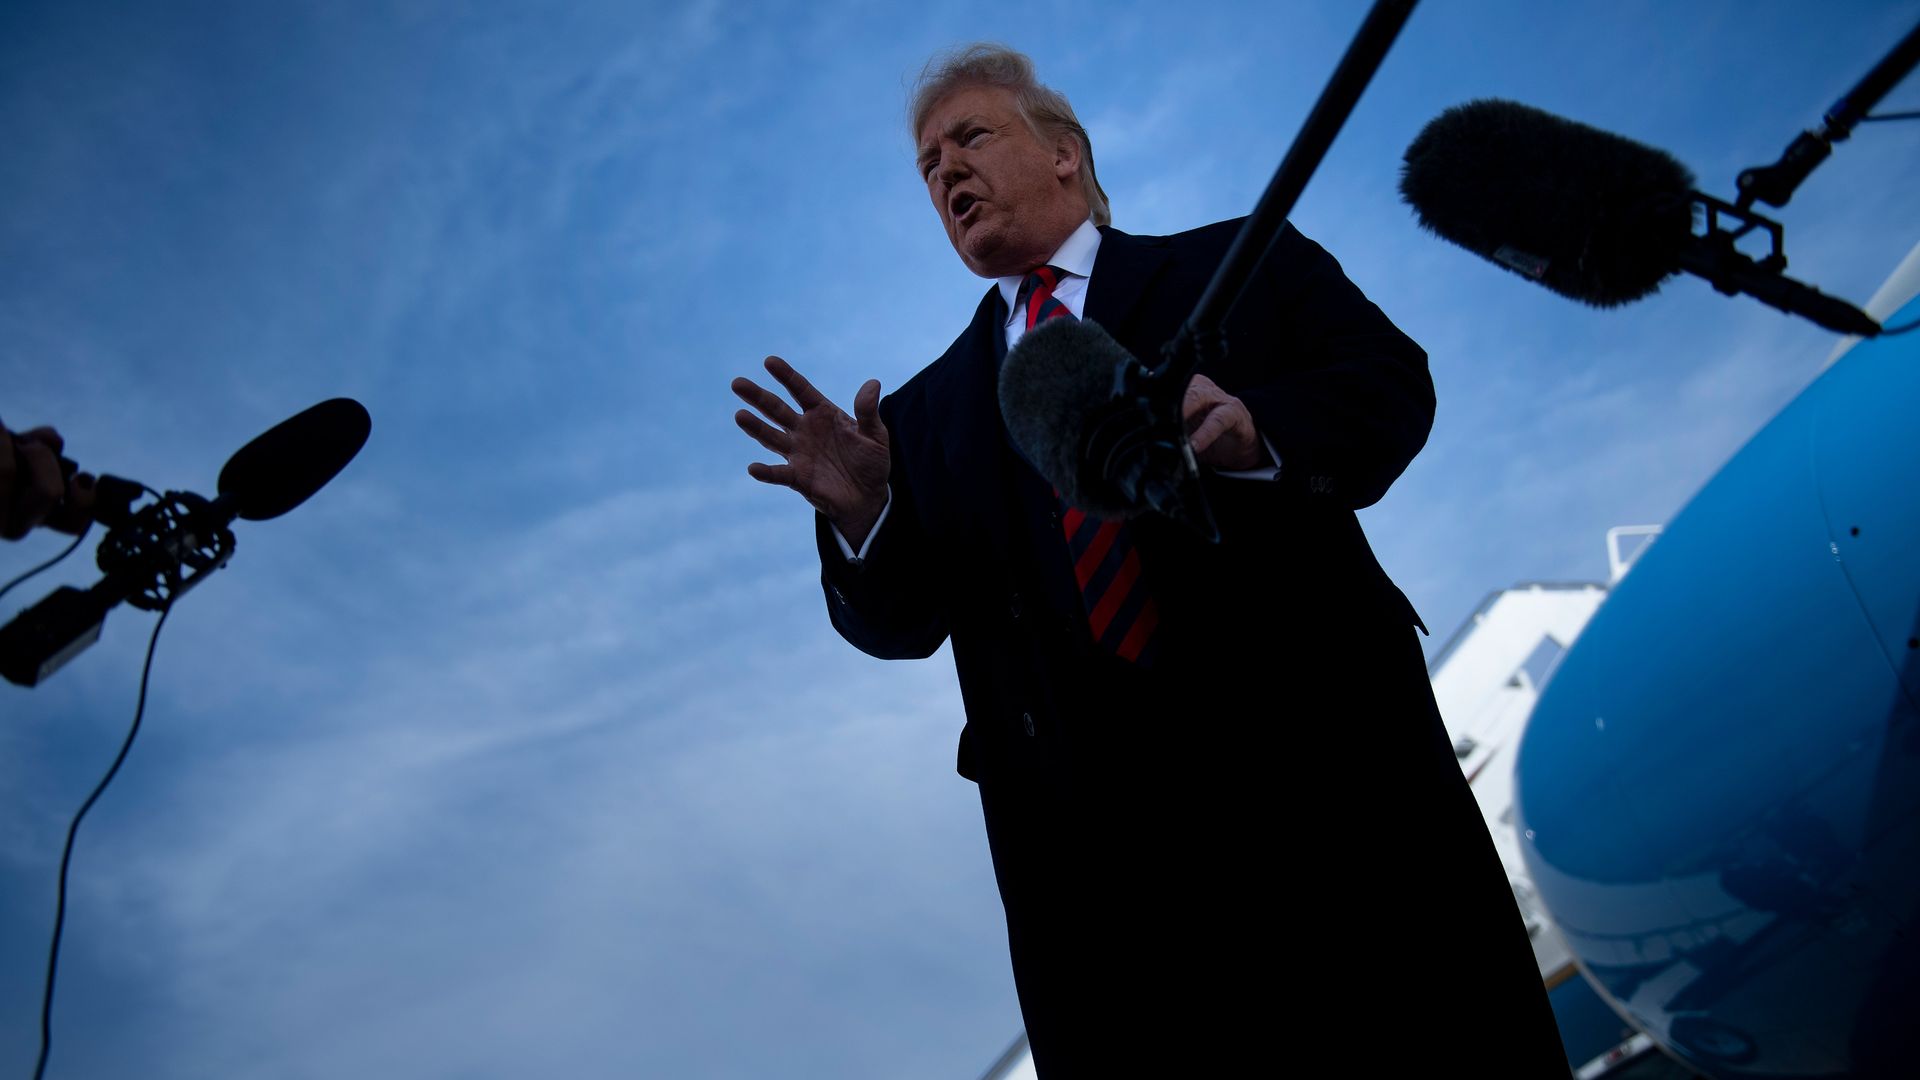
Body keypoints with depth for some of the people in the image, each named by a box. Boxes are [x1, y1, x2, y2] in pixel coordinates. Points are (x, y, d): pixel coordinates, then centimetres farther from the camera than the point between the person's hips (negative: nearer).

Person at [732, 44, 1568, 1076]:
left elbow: (1391, 381, 0)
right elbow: (899, 621, 11)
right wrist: (863, 514, -11)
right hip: (1087, 826, 2)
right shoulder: (929, 410, 18)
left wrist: (1258, 428, -20)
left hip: (1322, 755, -1)